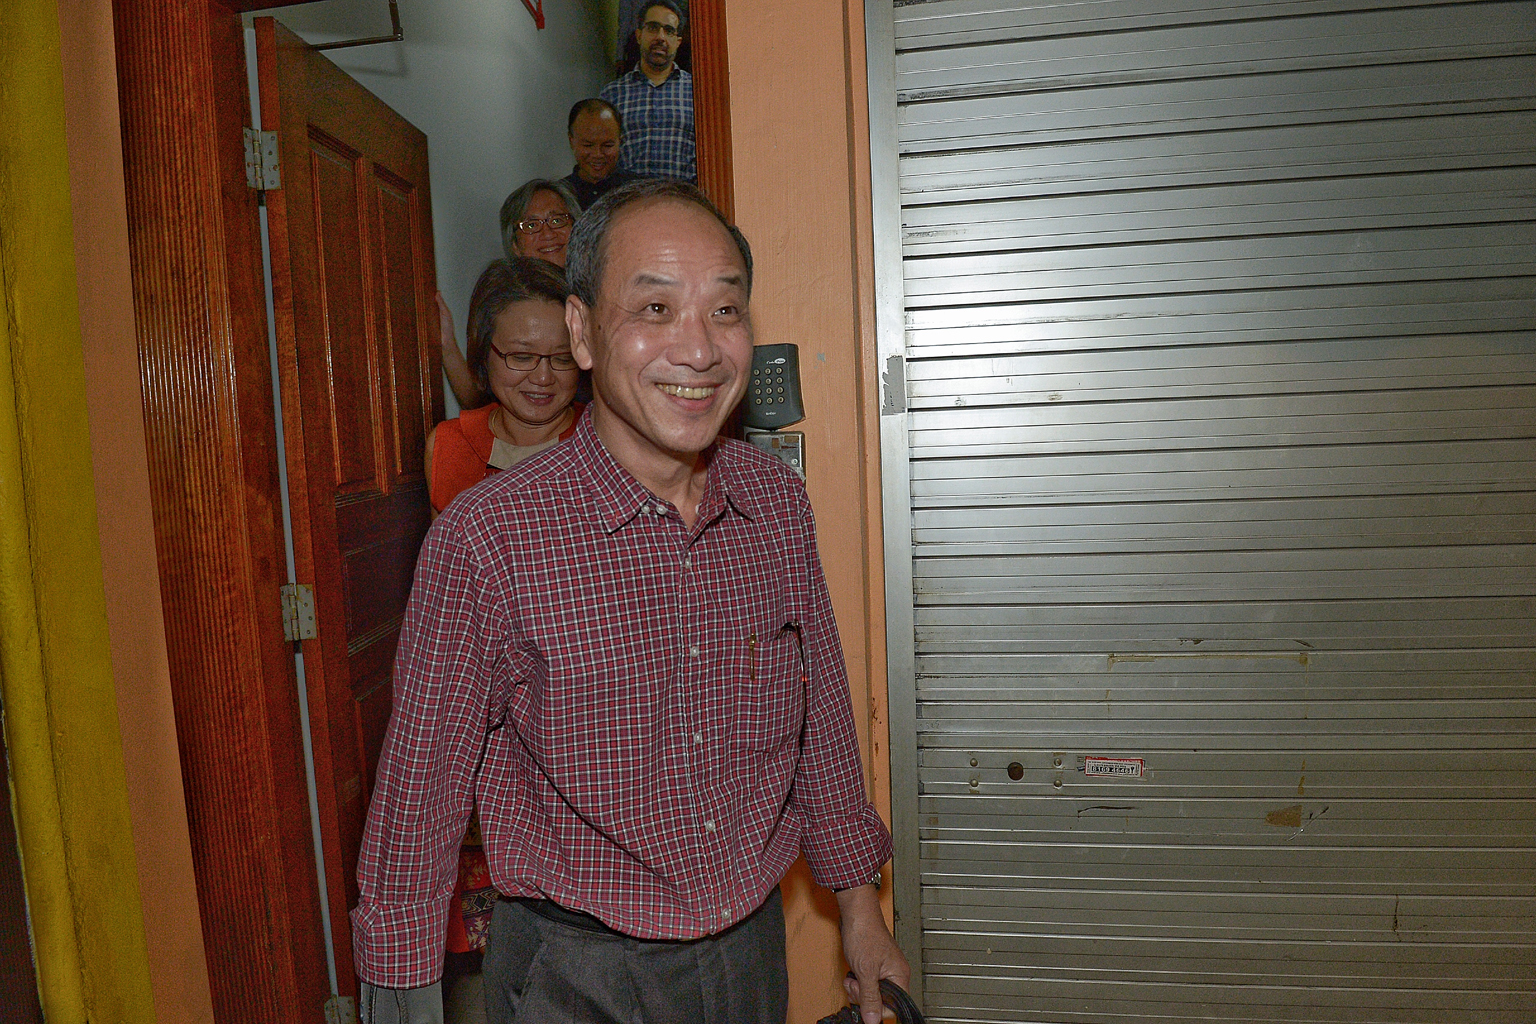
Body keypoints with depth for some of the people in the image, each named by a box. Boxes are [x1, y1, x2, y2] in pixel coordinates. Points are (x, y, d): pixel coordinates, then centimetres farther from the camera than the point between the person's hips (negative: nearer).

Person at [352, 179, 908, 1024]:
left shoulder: (778, 501, -7)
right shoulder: (484, 541, -21)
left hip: (754, 949, 5)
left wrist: (861, 915, 10)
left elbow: (821, 720, 4)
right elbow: (419, 797, -12)